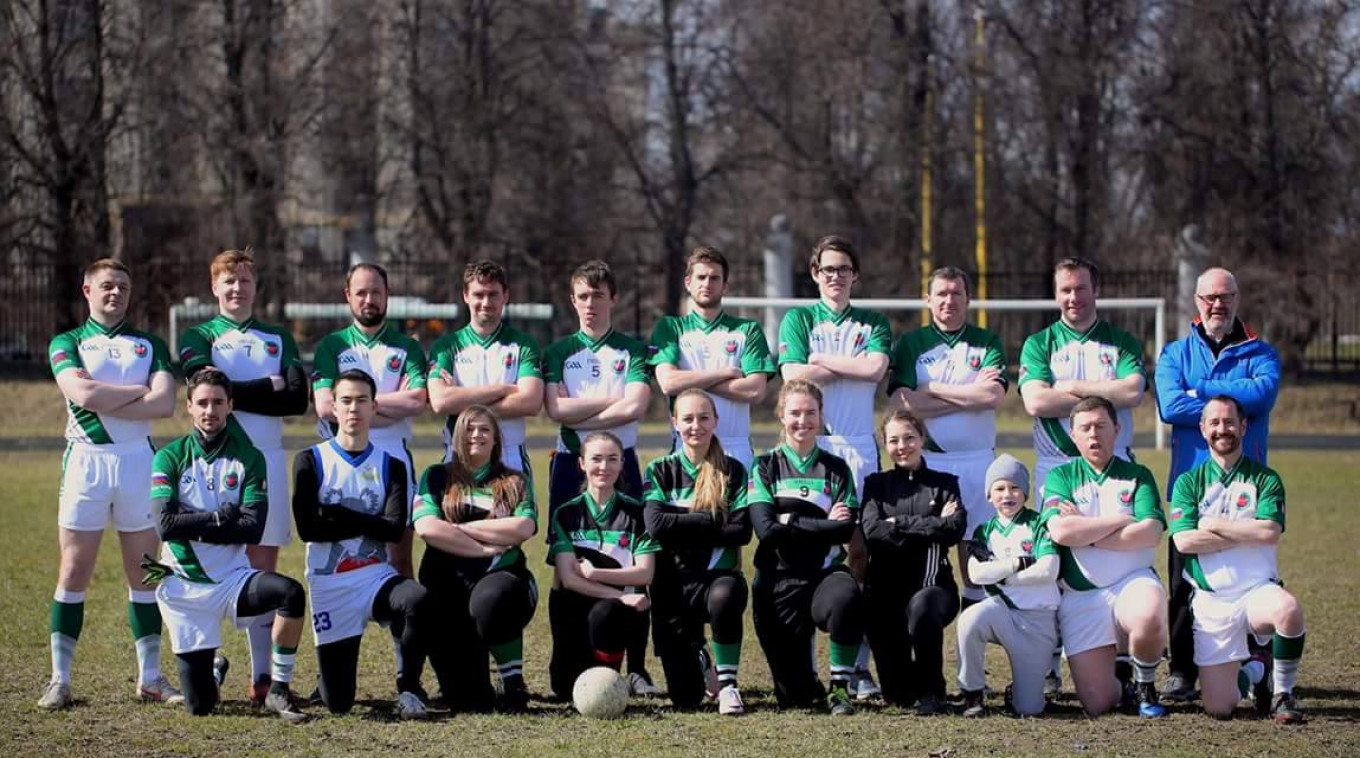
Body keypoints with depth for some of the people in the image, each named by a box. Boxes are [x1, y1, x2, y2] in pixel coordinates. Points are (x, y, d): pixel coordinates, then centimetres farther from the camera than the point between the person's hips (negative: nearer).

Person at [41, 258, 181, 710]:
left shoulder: (149, 345, 12)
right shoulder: (66, 344, 7)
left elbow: (164, 404, -4)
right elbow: (82, 394, -12)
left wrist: (103, 402, -9)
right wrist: (140, 389, -5)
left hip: (139, 460, 2)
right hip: (86, 459, -2)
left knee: (144, 572, 3)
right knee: (74, 572, -3)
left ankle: (150, 677, 8)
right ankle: (60, 679, 2)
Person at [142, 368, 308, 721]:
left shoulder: (249, 459, 0)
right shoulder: (170, 458, -2)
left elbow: (253, 529, -13)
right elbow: (165, 523, -16)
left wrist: (192, 527, -14)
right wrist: (220, 517, -11)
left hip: (233, 578, 1)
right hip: (184, 587, -1)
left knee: (291, 593, -32)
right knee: (199, 706, -1)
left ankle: (278, 690, -14)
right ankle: (214, 669, 38)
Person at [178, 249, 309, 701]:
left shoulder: (278, 339, 16)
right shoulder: (198, 338, 9)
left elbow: (298, 399, 1)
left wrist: (238, 395, -7)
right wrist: (268, 387, -4)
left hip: (267, 457, 2)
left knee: (264, 565, 1)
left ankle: (263, 674, 3)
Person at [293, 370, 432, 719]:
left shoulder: (390, 466, 6)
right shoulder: (311, 462, 1)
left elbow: (395, 529, -10)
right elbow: (308, 529, -12)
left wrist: (336, 514, -13)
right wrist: (367, 524, -10)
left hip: (376, 575, 1)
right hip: (329, 584, -1)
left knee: (418, 600, -36)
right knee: (338, 703, -4)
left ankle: (408, 688, -12)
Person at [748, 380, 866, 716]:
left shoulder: (837, 470, 9)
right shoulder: (766, 467, 6)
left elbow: (849, 532, -5)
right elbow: (766, 529, -9)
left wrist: (792, 524, -10)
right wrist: (825, 525, -8)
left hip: (826, 573, 0)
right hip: (779, 578, 0)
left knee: (846, 599, -39)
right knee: (795, 696, -5)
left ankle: (840, 686, -18)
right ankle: (808, 686, 34)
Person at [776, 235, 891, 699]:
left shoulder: (873, 325, 15)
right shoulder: (798, 320, 10)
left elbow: (875, 368, -5)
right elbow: (793, 376, -5)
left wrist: (822, 360, -2)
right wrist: (851, 367, -1)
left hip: (859, 446, 1)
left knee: (860, 553, -4)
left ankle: (859, 667, -3)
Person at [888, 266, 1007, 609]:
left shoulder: (987, 343, 10)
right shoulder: (910, 343, 8)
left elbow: (993, 396, -8)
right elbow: (902, 402, -6)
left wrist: (933, 390, -6)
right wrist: (969, 395, -6)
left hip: (977, 460, 1)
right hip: (926, 459, -1)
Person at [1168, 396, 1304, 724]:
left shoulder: (1265, 479, 5)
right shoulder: (1189, 482, 7)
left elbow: (1271, 532, -12)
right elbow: (1184, 540, -8)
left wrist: (1215, 525, -8)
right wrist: (1248, 534, -8)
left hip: (1258, 590, -1)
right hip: (1211, 600, 1)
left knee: (1288, 608, -39)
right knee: (1219, 707, -7)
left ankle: (1283, 693, -12)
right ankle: (1254, 670, 30)